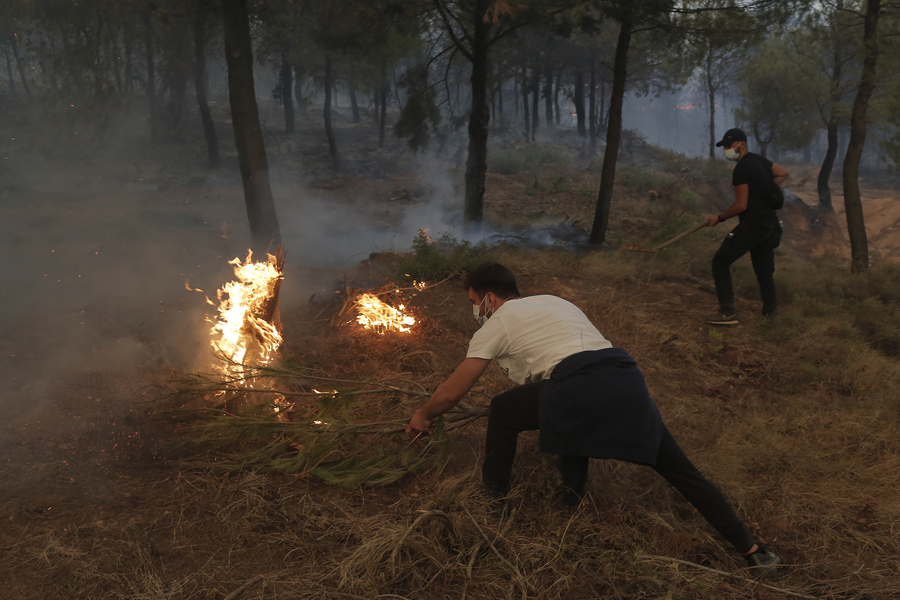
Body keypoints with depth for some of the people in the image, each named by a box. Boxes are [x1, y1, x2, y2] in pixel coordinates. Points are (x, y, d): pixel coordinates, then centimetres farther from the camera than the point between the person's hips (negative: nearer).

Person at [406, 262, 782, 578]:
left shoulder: (497, 324, 14)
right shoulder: (552, 301, 34)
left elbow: (451, 394, 18)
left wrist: (423, 416, 37)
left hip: (583, 391, -7)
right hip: (630, 383, 7)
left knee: (502, 411, 15)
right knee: (681, 471, 19)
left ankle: (493, 496, 31)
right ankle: (751, 549, 20)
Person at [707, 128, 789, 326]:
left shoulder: (741, 168, -15)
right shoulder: (761, 161, 12)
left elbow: (741, 206, -18)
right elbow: (783, 174, 28)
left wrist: (719, 218, -5)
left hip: (752, 224, -9)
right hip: (770, 223, 9)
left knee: (721, 261, -6)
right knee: (763, 268, 18)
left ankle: (727, 312, -11)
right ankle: (770, 310, 20)